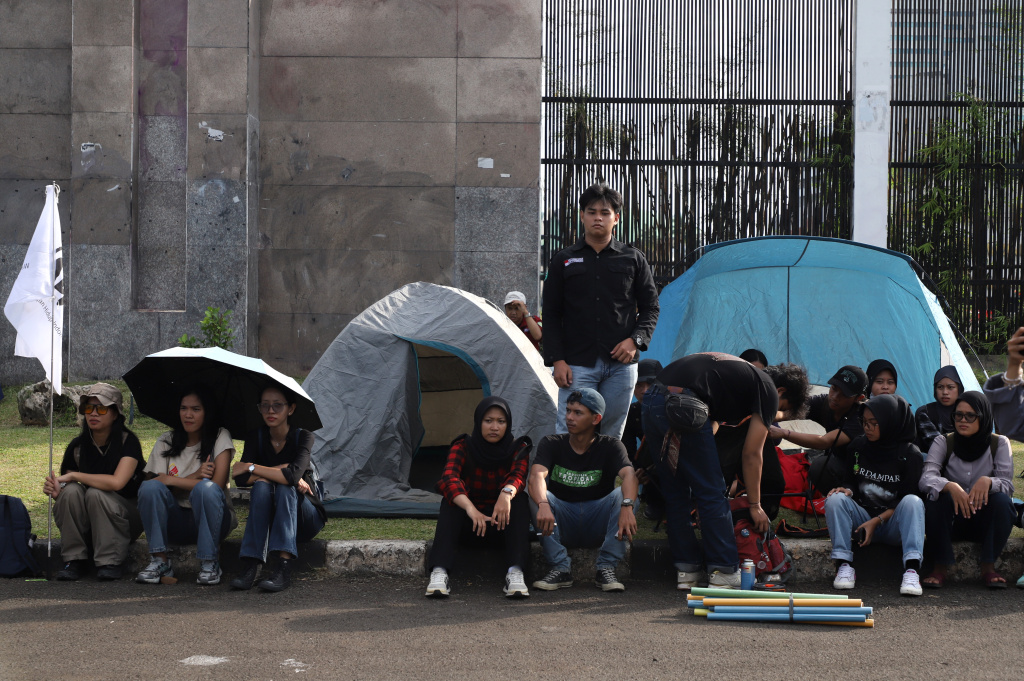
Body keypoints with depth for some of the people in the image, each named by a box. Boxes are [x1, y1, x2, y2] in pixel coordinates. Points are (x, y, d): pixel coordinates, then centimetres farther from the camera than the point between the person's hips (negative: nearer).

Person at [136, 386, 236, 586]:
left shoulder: (220, 437, -3)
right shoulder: (166, 441, 7)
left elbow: (218, 484, -16)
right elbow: (156, 481, -5)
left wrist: (170, 480, -15)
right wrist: (194, 477, -19)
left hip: (210, 520, -3)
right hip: (177, 522, 3)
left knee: (205, 489, -35)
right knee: (149, 487, -24)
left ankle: (209, 564, -21)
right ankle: (160, 561, -19)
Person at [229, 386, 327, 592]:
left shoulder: (302, 436, -12)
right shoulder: (256, 437, -3)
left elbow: (293, 475, -31)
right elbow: (241, 479, -16)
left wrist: (251, 468, -21)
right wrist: (282, 472, -23)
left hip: (305, 519, -2)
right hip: (270, 520, 2)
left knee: (285, 488, -32)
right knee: (261, 486, -28)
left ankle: (284, 569, -44)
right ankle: (251, 567, -40)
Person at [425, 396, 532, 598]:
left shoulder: (517, 449, -2)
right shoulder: (463, 447, -5)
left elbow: (518, 475, -26)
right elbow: (448, 478, -26)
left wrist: (507, 493, -51)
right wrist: (471, 509, -46)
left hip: (502, 526, 1)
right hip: (468, 527, 0)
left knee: (520, 500, -28)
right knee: (451, 501, -30)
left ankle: (515, 574, -42)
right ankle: (439, 574, -45)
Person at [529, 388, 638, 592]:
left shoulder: (610, 446, -2)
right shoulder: (552, 444, -1)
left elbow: (629, 475, -23)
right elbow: (536, 476, -21)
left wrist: (627, 507, -45)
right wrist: (543, 505, -44)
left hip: (598, 527, 0)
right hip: (561, 526, 0)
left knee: (623, 494, -26)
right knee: (537, 496, -26)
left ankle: (606, 568, -24)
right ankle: (560, 568, -25)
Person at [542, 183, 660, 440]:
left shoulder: (633, 259, 9)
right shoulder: (564, 260, 8)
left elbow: (650, 307, 13)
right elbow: (551, 315, 7)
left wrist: (635, 340, -5)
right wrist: (557, 360, -3)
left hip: (621, 364, 1)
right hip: (578, 364, -1)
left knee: (612, 434, 6)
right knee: (569, 433, -10)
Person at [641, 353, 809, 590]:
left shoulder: (739, 371, 33)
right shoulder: (768, 390, 9)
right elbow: (751, 453, 9)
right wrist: (755, 506, 17)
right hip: (684, 407, -8)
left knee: (675, 495, 15)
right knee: (713, 495, 4)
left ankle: (686, 571, 19)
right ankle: (724, 572, 8)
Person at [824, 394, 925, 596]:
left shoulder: (909, 454, -6)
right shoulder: (858, 447, 6)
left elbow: (907, 498, -8)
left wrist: (876, 521, -18)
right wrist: (846, 490, -13)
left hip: (893, 523, -3)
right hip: (862, 517, 3)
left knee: (914, 502, -33)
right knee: (835, 499, -24)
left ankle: (911, 570, -43)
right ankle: (844, 565, -27)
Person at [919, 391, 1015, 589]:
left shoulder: (999, 444, -2)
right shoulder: (943, 443, -3)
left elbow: (1007, 485, -13)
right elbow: (926, 479, -19)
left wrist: (988, 481, -37)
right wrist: (950, 486, -41)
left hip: (985, 521, 1)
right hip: (950, 521, 0)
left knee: (1002, 500, -30)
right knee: (934, 500, -31)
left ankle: (988, 566, -15)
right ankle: (941, 567, -18)